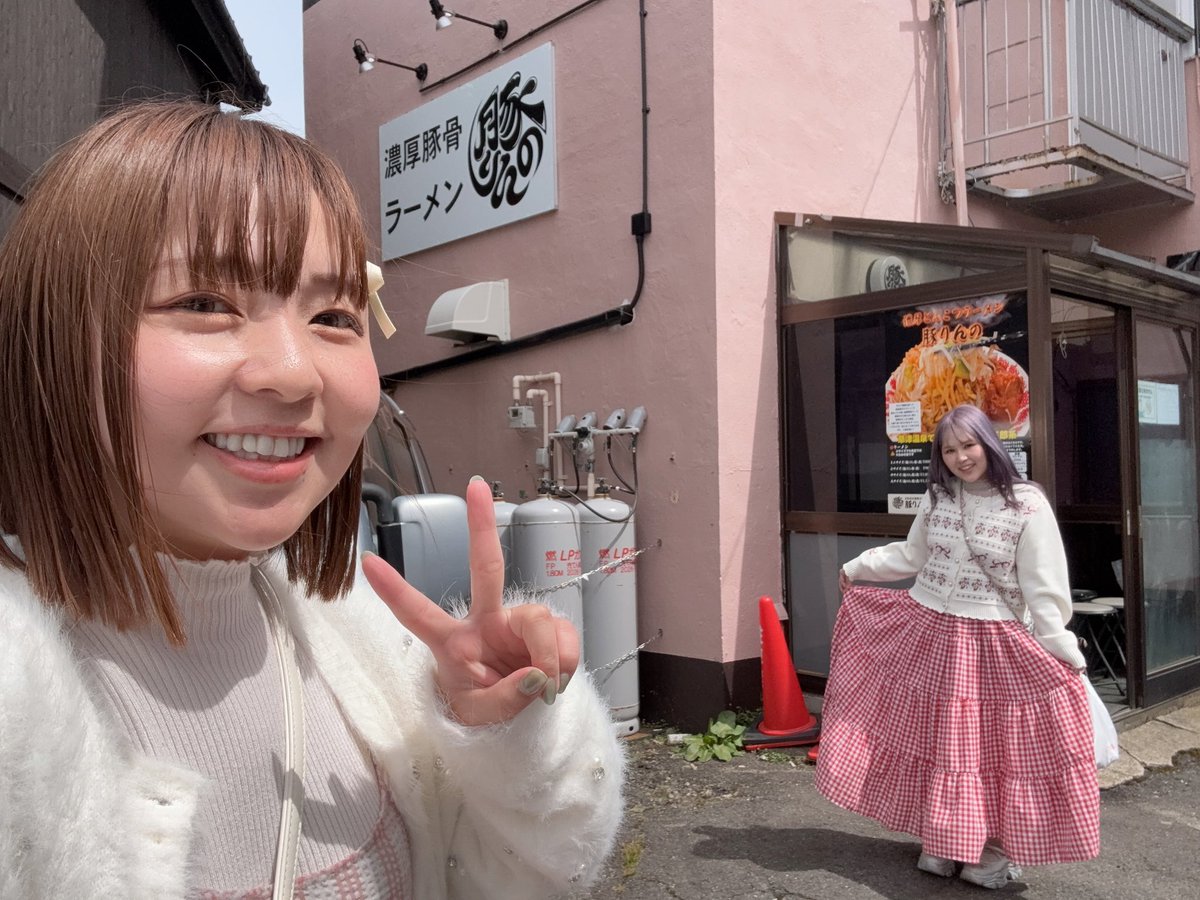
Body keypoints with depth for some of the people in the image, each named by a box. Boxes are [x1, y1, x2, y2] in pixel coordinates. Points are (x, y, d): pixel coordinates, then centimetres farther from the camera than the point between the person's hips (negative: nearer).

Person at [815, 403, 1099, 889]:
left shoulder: (1027, 505, -11)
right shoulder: (936, 499, 4)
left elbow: (1043, 589, -11)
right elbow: (910, 556, 18)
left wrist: (1064, 652, -13)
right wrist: (855, 569, 22)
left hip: (994, 643, -4)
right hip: (929, 632, 5)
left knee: (994, 744, 5)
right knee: (937, 742, 12)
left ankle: (996, 848, 22)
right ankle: (942, 842, 27)